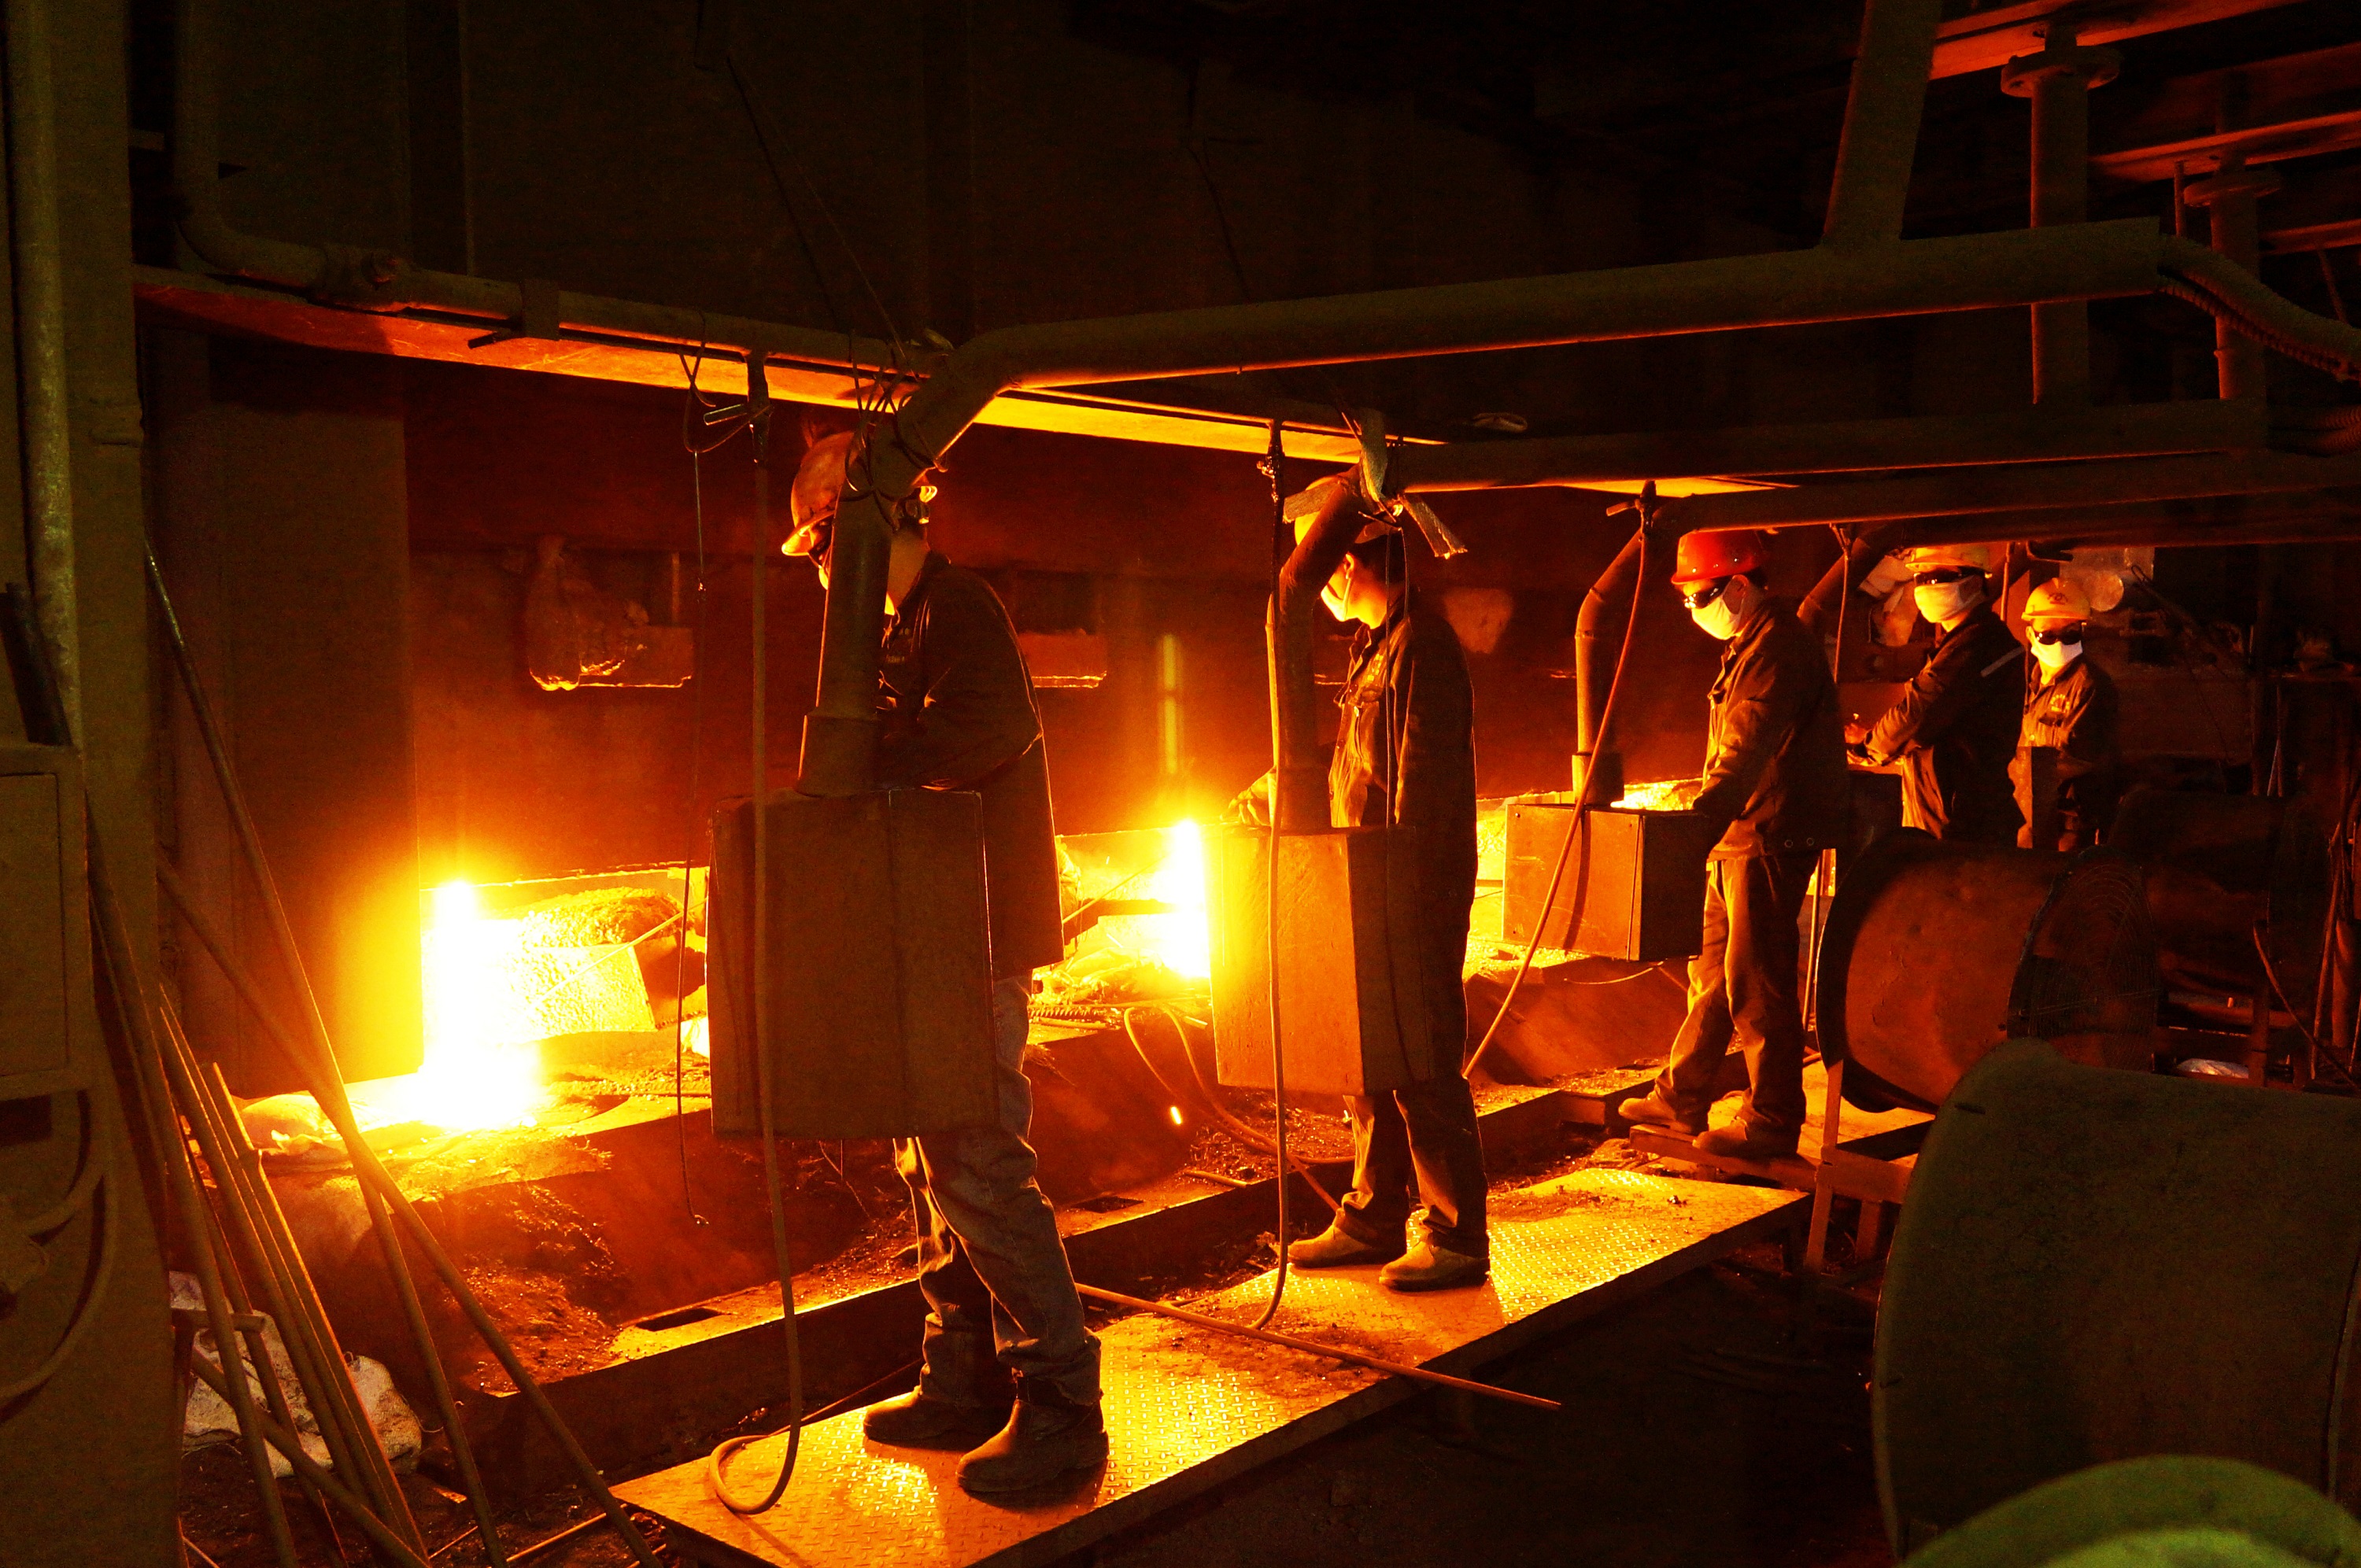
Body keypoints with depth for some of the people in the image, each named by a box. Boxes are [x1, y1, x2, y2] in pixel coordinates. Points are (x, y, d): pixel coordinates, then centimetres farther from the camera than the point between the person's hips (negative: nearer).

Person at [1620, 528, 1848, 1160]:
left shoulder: (1779, 646, -17)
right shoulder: (1750, 645, 17)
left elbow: (1749, 747, -29)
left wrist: (1702, 819, -37)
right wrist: (1705, 792, 24)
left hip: (1772, 840, -11)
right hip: (1742, 835, 11)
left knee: (1757, 982, -5)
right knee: (1712, 969, 15)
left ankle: (1772, 1121, 3)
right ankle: (1681, 1097, 25)